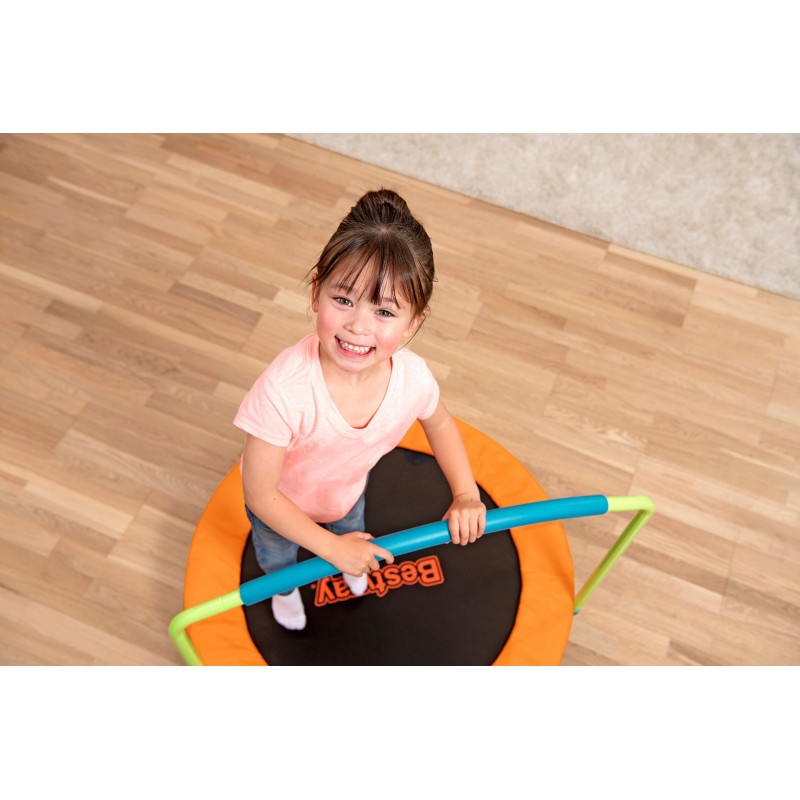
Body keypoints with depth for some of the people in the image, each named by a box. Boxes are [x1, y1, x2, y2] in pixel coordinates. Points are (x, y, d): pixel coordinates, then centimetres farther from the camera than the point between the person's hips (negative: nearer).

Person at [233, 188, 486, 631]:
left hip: (347, 493, 3)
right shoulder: (284, 390, -48)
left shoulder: (412, 377, -35)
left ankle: (349, 567, 75)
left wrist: (466, 493, -14)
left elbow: (439, 422, -8)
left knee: (352, 534, 38)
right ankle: (284, 588, 70)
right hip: (280, 504, -3)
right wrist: (333, 548, -27)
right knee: (277, 554, 33)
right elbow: (260, 495, -34)